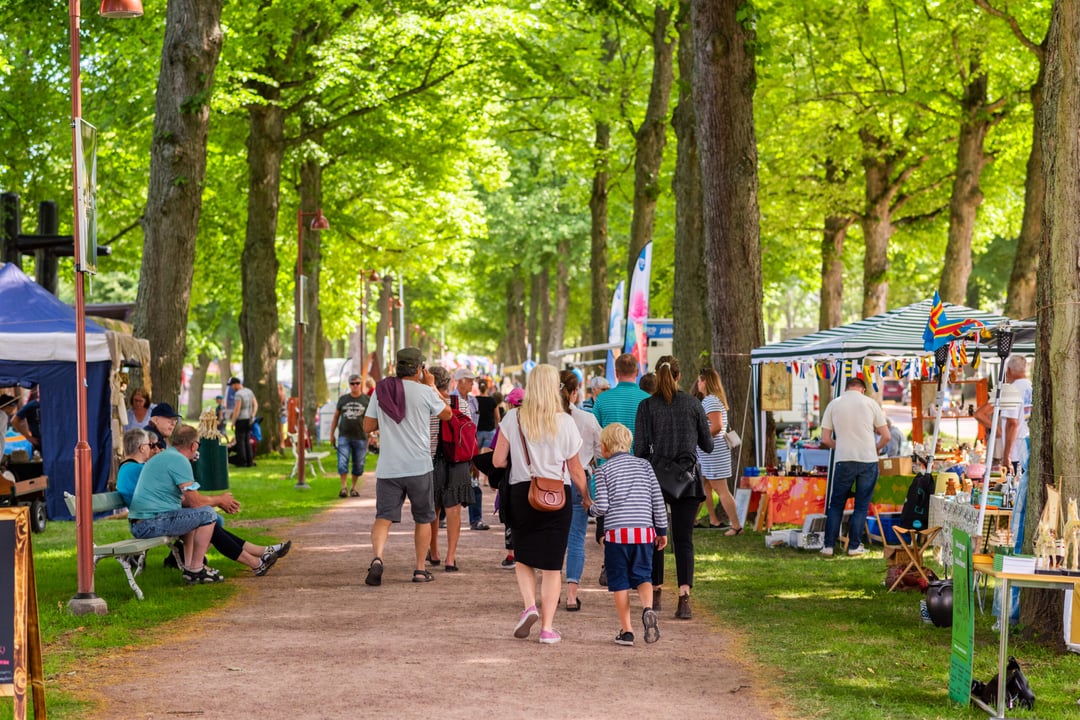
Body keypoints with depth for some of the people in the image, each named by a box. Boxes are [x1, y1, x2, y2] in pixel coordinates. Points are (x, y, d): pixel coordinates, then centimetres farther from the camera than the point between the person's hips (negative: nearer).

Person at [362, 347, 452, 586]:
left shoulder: (381, 390, 3)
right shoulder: (424, 392, -6)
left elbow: (368, 427, 9)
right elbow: (447, 414, 11)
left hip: (387, 468, 2)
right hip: (419, 467, -2)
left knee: (384, 517, -1)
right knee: (423, 519, 15)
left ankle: (377, 557, -26)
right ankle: (420, 569, 18)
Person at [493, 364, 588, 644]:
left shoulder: (513, 419, -4)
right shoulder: (565, 423, -4)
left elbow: (498, 461, -2)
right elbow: (575, 470, 3)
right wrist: (588, 498, 16)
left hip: (521, 493, 0)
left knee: (524, 558, 18)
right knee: (552, 564, 5)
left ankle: (529, 606, -5)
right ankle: (547, 627, 2)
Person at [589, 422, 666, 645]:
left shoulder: (604, 470, 1)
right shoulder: (644, 465, 10)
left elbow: (602, 506, -6)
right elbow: (657, 500, 9)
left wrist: (591, 508, 18)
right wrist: (662, 530, 16)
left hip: (617, 532, -2)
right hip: (644, 532, 2)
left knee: (620, 582, 6)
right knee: (642, 576, 10)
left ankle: (626, 630, 4)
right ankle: (648, 609, -20)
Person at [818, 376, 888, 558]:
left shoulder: (834, 404, 5)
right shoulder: (870, 403, 3)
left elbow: (825, 439, 4)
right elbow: (885, 436, 3)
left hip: (843, 461, 1)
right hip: (868, 460, -1)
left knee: (836, 504, 11)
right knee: (861, 506, 9)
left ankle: (828, 546, 8)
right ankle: (854, 546, 10)